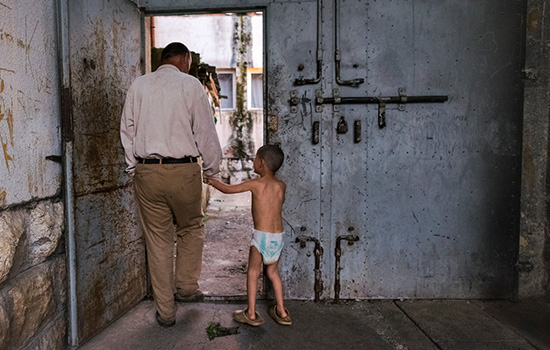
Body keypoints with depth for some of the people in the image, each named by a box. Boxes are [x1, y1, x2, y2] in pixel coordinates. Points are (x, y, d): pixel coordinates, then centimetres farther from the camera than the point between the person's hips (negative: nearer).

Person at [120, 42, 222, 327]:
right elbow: (205, 132, -1)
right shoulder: (190, 84, -2)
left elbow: (127, 130, 11)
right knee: (190, 229, 22)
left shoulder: (138, 85, 9)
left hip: (146, 172, 3)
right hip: (183, 170, -3)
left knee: (157, 239, 10)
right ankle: (186, 287, 24)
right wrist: (212, 170, 9)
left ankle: (165, 311, 19)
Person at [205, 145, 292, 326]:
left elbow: (227, 189, 3)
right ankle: (281, 312, 24)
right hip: (278, 236, 5)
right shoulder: (281, 186, 4)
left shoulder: (255, 184, -6)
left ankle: (251, 314, 15)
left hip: (261, 235, -5)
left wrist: (212, 181, 20)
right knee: (273, 272, 20)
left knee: (253, 273, 10)